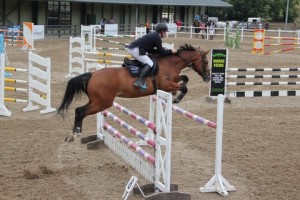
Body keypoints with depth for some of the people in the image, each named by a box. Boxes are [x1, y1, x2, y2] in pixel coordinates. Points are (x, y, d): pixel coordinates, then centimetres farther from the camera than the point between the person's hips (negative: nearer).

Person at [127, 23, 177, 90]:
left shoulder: (153, 35, 20)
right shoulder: (157, 38, -8)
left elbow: (150, 50, 24)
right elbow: (161, 53, -6)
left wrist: (162, 49, 19)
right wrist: (171, 51, 7)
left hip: (131, 48, 10)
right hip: (135, 49, -10)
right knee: (149, 63, -13)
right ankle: (140, 81, -28)